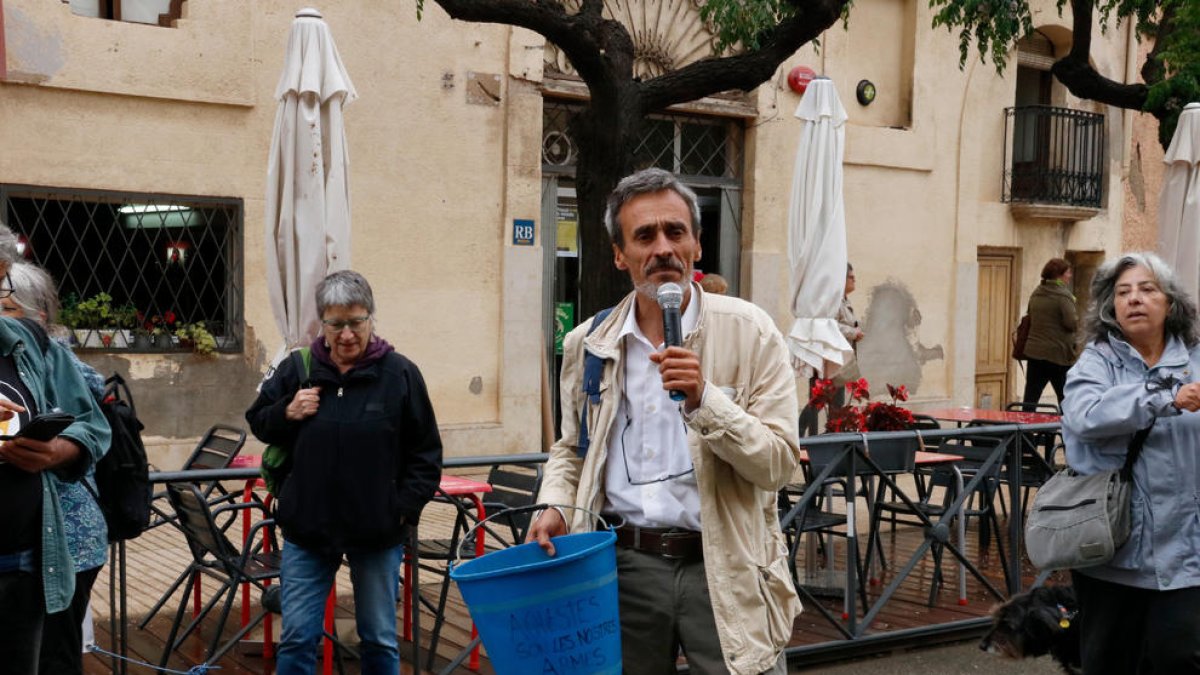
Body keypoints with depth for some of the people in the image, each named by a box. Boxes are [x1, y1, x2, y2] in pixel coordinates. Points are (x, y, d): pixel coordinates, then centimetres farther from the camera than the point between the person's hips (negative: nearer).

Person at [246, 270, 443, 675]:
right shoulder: (297, 370, 0)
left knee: (380, 640, 12)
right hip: (308, 528, 1)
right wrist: (286, 413, -8)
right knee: (297, 638, 4)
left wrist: (406, 507, -8)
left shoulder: (400, 374, -5)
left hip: (378, 533, -1)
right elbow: (258, 422, 13)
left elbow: (426, 453, 0)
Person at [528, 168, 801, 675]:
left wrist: (704, 400, -22)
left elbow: (778, 463, -9)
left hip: (723, 565, -3)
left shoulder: (747, 331, -5)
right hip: (624, 566, 3)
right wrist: (555, 506, 2)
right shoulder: (588, 345, 6)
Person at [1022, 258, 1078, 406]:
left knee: (1030, 398, 2)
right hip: (1058, 354, -6)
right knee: (1065, 399, 8)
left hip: (1034, 351, 6)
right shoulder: (1063, 295, -13)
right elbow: (1072, 323, -18)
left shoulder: (1036, 294, 10)